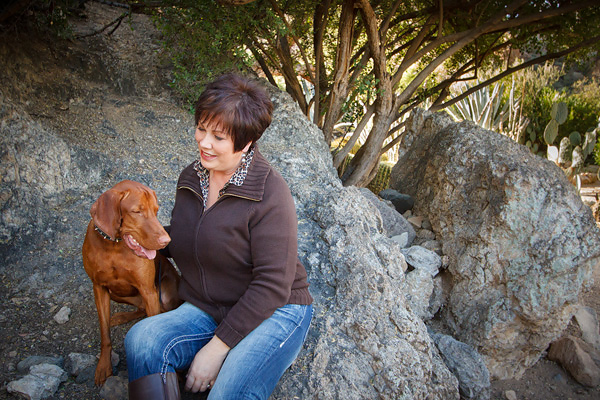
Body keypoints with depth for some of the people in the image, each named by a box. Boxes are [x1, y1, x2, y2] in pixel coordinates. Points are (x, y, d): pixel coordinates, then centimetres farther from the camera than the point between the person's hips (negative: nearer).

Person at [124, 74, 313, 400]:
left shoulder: (269, 194, -17)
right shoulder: (191, 178, 5)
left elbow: (272, 284, -18)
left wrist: (217, 347, -18)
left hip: (275, 313, -5)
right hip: (205, 311, 6)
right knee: (142, 338, -22)